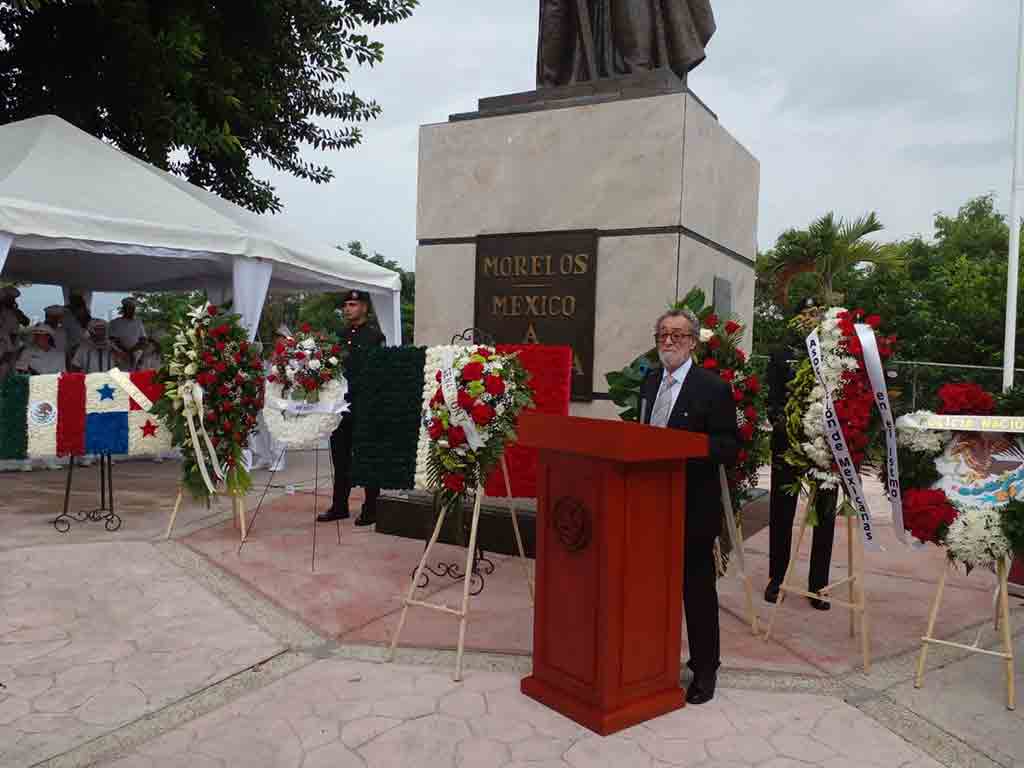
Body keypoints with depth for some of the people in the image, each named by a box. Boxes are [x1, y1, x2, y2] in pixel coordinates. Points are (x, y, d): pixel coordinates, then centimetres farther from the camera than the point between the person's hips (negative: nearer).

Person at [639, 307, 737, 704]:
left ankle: (705, 668, 21)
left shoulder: (713, 388, -9)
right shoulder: (649, 382, 11)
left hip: (694, 506, -5)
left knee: (697, 585, 6)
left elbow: (730, 448, -12)